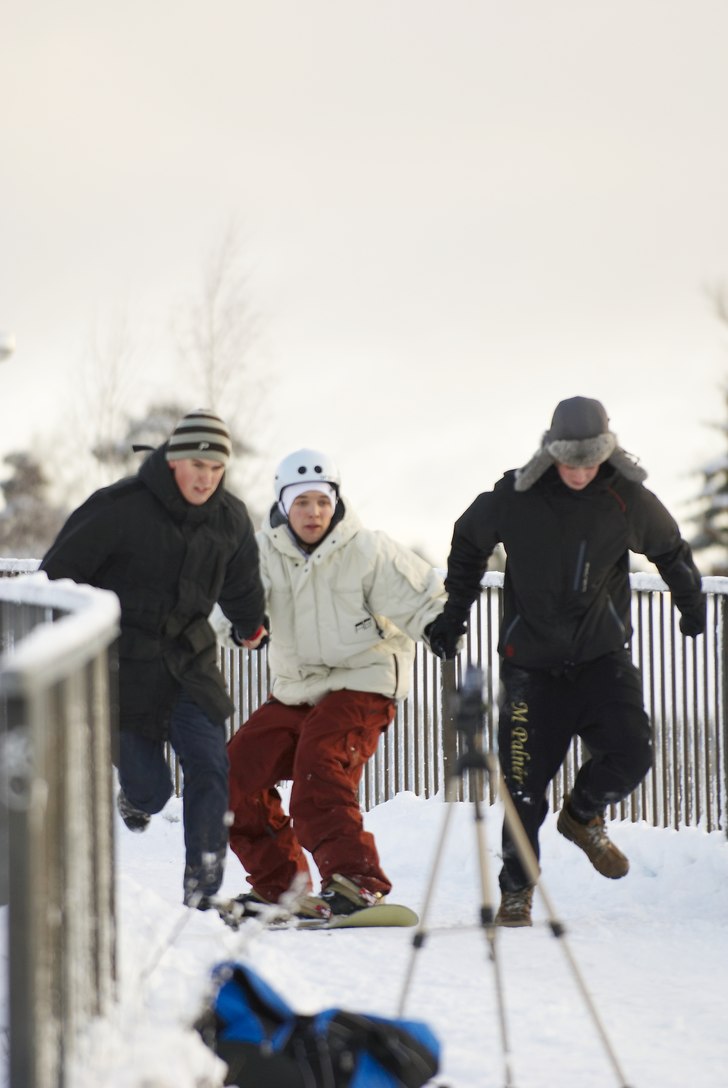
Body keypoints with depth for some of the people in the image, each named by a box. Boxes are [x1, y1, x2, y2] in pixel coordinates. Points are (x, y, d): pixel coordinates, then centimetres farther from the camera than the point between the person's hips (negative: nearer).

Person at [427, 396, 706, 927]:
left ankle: (583, 817, 17)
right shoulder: (514, 498, -10)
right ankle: (516, 891, 16)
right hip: (531, 661, -1)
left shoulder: (627, 499, -7)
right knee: (525, 784, -2)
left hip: (603, 656, 1)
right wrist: (452, 615, 10)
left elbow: (670, 548, 13)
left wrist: (693, 605, 23)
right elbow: (468, 545, 9)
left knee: (630, 755, -16)